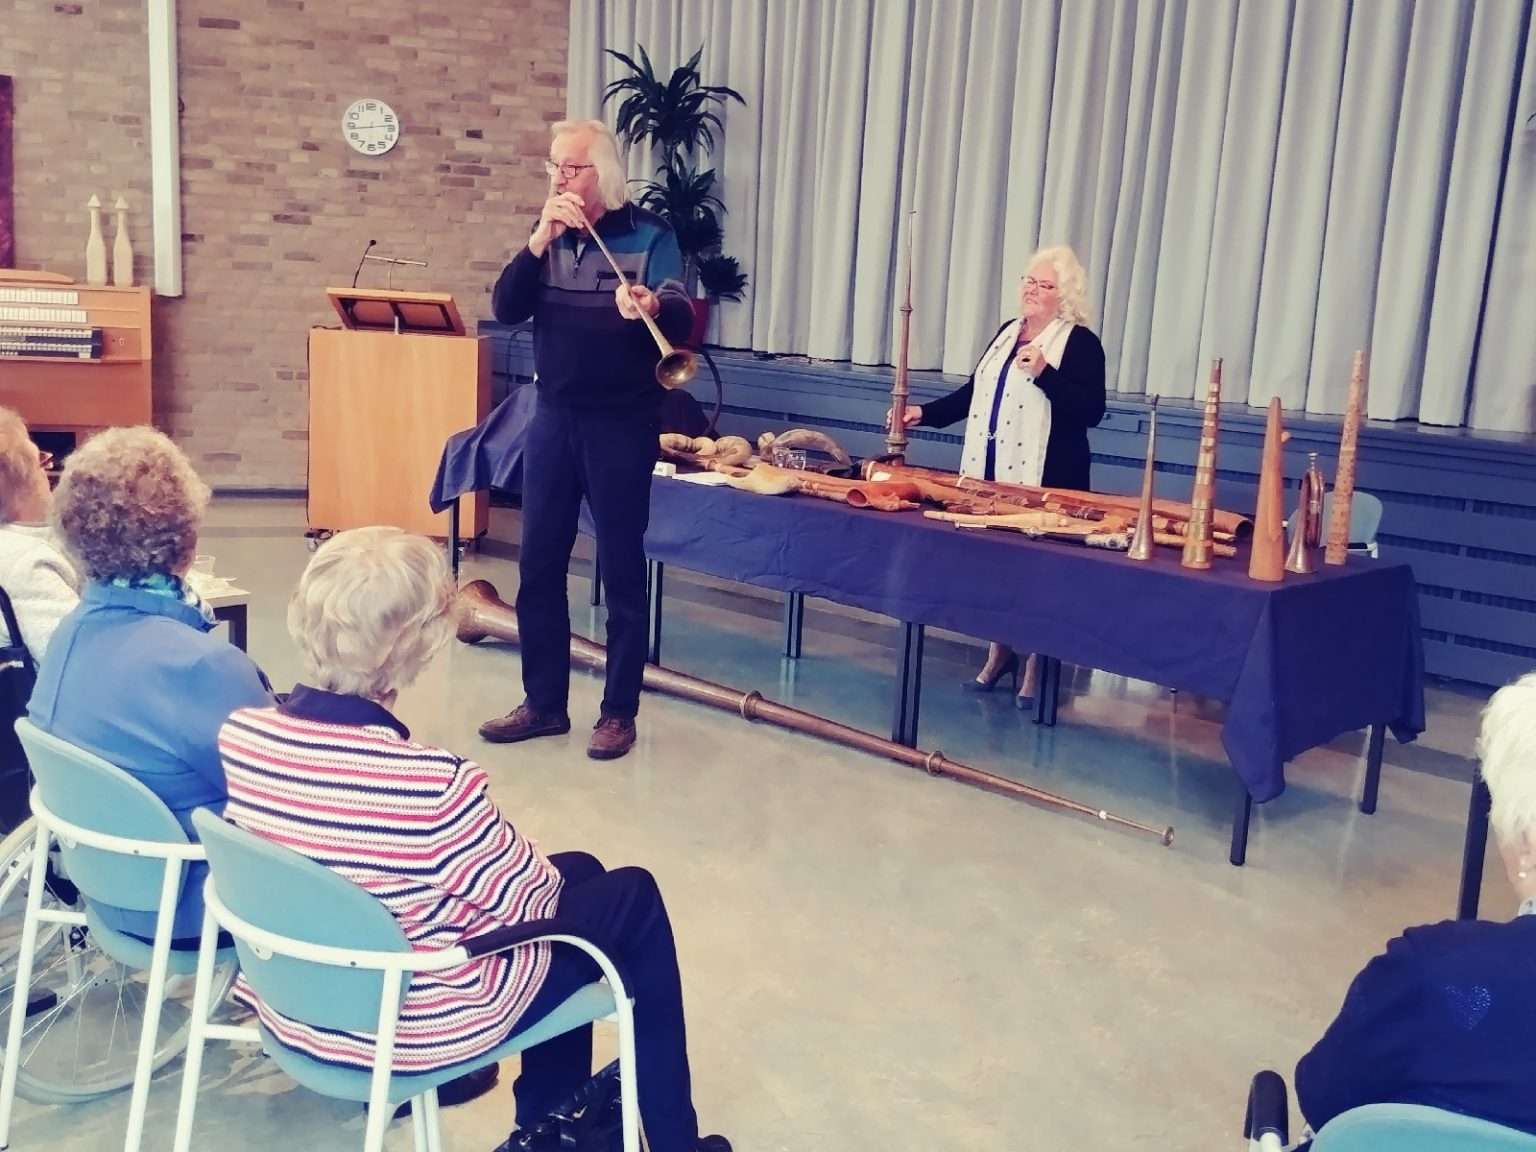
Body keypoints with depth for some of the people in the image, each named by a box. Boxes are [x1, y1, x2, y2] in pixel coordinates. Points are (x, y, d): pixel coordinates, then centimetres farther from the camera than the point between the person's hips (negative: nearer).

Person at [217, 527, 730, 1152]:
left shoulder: (240, 734, -13)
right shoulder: (433, 784, -33)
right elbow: (525, 896, -17)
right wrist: (536, 861, 6)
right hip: (415, 1026, -7)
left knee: (578, 869, 23)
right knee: (634, 898, 14)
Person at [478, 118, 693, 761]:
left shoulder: (648, 234, -5)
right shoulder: (549, 233, 8)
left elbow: (682, 320, -19)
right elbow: (505, 310, -4)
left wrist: (651, 308, -41)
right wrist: (539, 240, -17)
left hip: (622, 421, -5)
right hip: (554, 416, 5)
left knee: (621, 568, 0)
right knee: (538, 564, 7)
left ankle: (619, 712, 10)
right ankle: (544, 703, 19)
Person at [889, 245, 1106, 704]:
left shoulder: (1081, 342, -6)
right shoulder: (1008, 331, 16)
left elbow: (1091, 410, -15)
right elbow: (975, 391, 20)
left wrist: (1044, 373, -23)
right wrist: (925, 412, 11)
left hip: (1043, 481, -7)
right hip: (990, 473, 7)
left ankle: (1035, 666, 11)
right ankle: (1000, 651, 27)